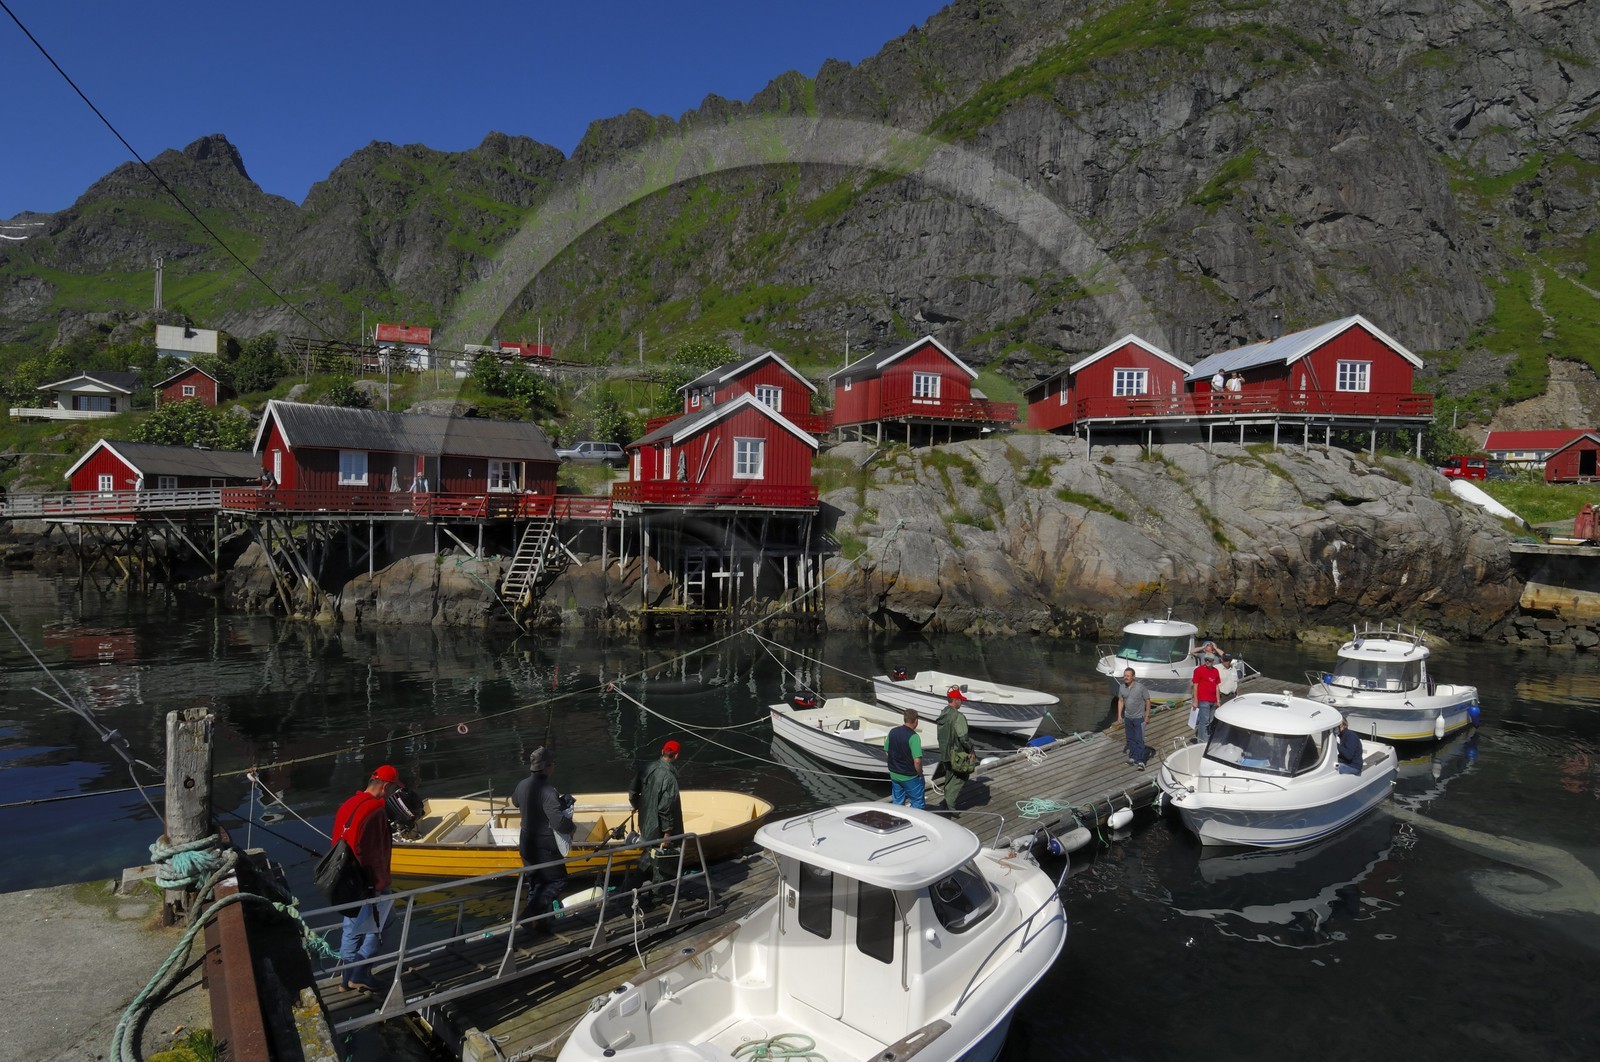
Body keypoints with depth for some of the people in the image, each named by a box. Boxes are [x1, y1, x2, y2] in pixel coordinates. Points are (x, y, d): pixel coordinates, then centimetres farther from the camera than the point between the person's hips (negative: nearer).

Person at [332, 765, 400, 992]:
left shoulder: (347, 805, 5)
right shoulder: (376, 812, -23)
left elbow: (338, 843, 13)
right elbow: (376, 854, -24)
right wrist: (379, 885, -16)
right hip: (366, 884, -9)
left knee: (351, 928, 19)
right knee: (373, 929, 6)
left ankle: (347, 977, 28)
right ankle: (358, 975, 8)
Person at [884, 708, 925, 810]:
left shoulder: (893, 732, -2)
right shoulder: (913, 736, -23)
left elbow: (886, 750, 10)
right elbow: (917, 760, -28)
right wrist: (920, 773, -11)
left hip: (894, 774, 6)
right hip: (910, 777, -6)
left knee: (897, 803, 20)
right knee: (918, 804, 10)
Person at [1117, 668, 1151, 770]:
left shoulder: (1140, 687, -16)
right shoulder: (1122, 687, -2)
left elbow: (1147, 700, -8)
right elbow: (1120, 701, 8)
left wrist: (1147, 715, -8)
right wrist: (1119, 715, 6)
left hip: (1139, 717, -5)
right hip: (1128, 717, 5)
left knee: (1139, 740, -5)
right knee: (1130, 739, 14)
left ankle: (1140, 761, -1)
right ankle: (1133, 757, 25)